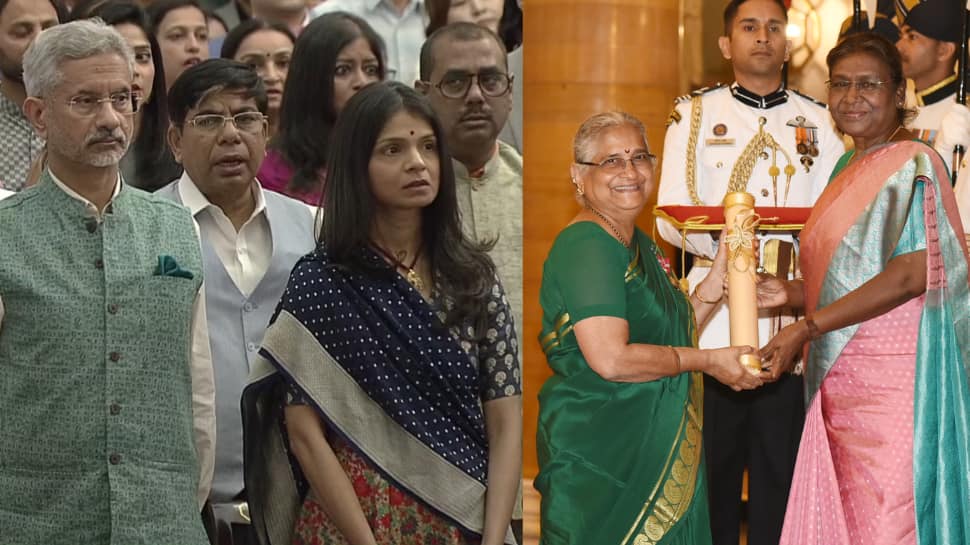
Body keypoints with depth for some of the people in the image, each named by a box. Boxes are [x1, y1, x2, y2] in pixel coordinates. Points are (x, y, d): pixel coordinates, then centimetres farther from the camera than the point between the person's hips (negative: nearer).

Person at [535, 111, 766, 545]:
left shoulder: (639, 244, 14)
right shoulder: (584, 245, -17)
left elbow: (675, 331, 15)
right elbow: (610, 359, -25)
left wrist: (722, 273, 5)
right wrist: (706, 361, -14)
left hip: (656, 448, 9)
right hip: (599, 456, -9)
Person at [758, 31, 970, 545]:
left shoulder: (913, 165, -9)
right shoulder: (848, 168, 17)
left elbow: (909, 275, -19)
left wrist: (806, 328, -19)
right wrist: (790, 291, 3)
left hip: (895, 382, -8)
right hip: (842, 382, 8)